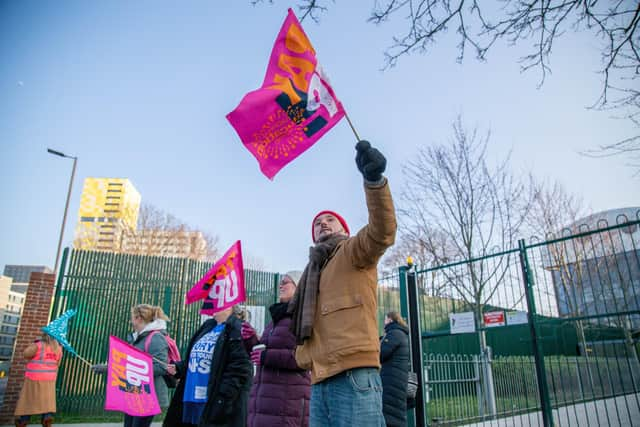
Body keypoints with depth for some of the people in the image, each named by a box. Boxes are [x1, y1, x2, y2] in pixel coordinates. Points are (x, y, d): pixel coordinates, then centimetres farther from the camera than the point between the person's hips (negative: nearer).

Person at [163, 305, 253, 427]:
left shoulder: (238, 329, -13)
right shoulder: (207, 327, 14)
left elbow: (239, 370, -19)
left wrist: (222, 400, -22)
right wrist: (178, 368, 7)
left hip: (216, 405, -8)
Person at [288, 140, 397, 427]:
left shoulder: (354, 251, 7)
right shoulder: (313, 270, 28)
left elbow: (382, 231, -16)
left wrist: (374, 179, -32)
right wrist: (305, 357, 14)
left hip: (353, 375, -7)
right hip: (320, 381, 7)